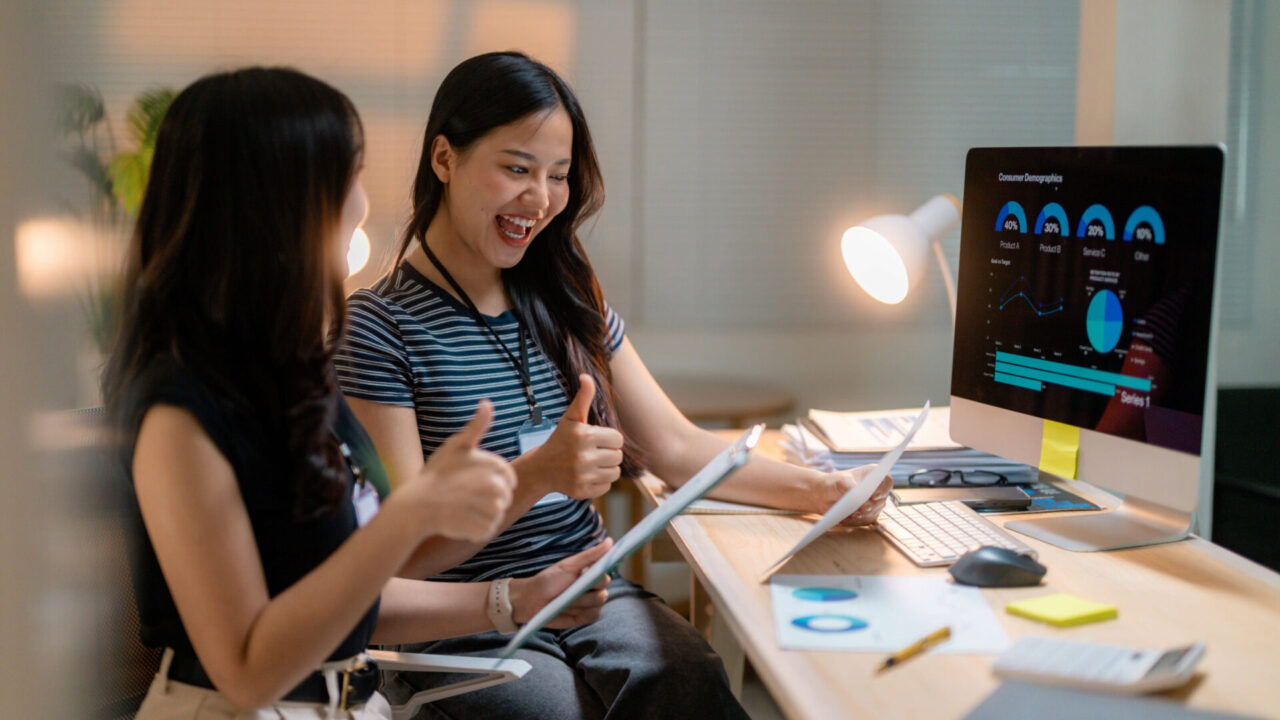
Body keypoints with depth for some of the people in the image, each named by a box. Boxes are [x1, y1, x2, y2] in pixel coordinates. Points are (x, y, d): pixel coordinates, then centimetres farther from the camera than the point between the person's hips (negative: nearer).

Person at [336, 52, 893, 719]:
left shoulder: (569, 305, 14)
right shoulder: (378, 327, -7)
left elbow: (674, 447, 12)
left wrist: (818, 489, -3)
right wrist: (535, 475, -28)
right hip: (466, 633, -4)